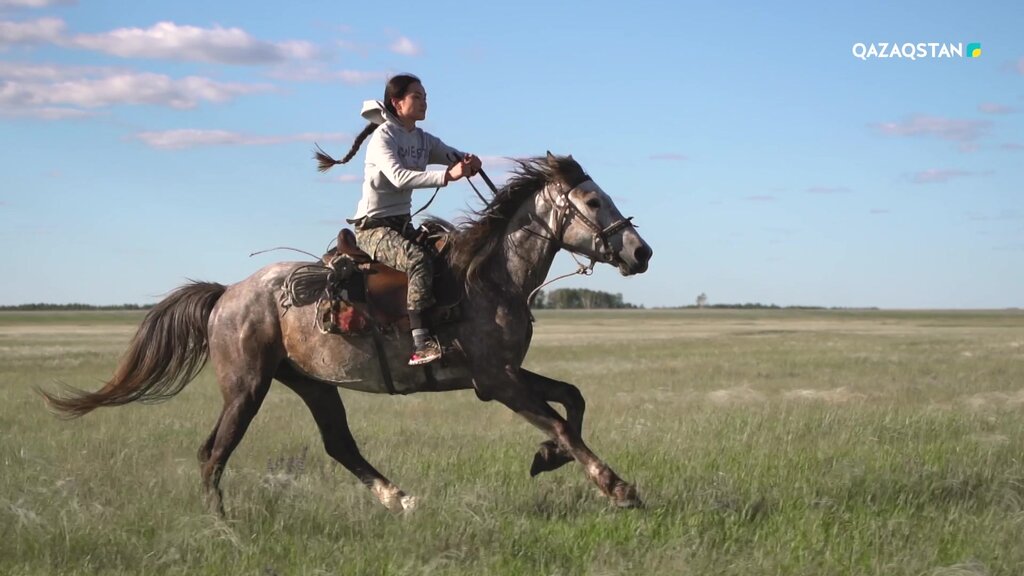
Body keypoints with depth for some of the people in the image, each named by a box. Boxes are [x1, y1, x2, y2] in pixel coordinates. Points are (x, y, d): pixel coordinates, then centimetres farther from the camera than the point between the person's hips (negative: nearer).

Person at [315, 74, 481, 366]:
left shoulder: (424, 140, 12)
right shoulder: (383, 136, -11)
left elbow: (454, 156, 3)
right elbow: (399, 177, -27)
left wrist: (470, 161, -23)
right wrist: (447, 175, -38)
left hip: (403, 223, 8)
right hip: (373, 227, -8)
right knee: (418, 261, -31)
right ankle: (421, 344, -38)